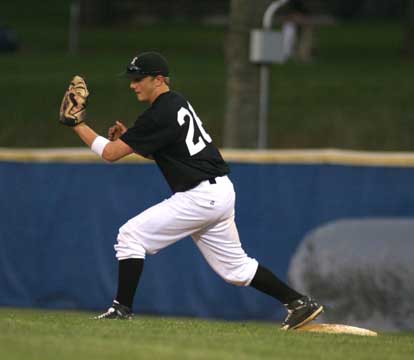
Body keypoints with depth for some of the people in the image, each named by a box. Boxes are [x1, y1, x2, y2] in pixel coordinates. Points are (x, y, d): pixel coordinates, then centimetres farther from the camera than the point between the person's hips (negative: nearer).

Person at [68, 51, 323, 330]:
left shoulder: (160, 116, -16)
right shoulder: (176, 102, 13)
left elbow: (110, 153, -15)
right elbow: (155, 150, 26)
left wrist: (77, 124, -7)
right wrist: (127, 137, 9)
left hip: (200, 198, -10)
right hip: (221, 192, 10)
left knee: (131, 235, -7)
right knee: (235, 267, 17)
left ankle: (122, 309, -6)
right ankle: (299, 302, 17)